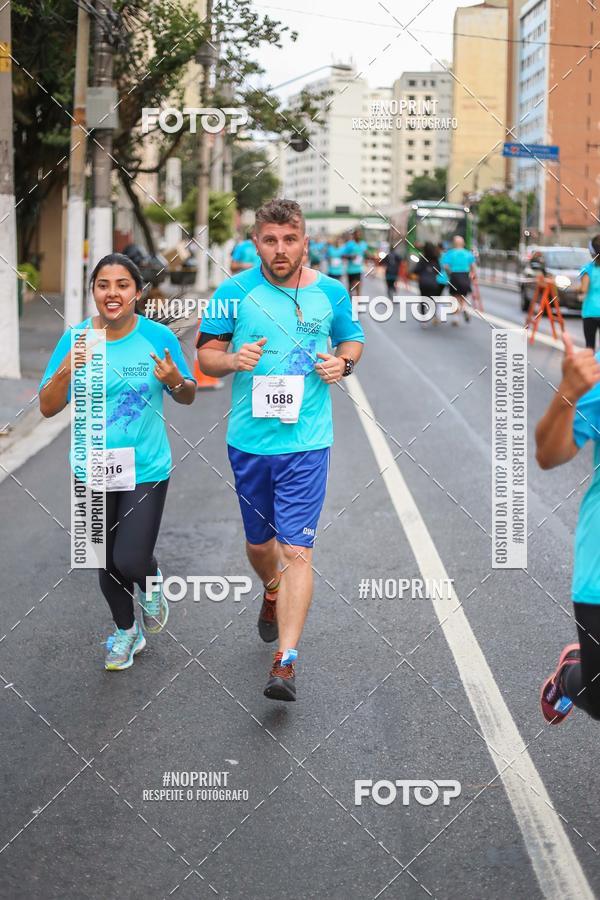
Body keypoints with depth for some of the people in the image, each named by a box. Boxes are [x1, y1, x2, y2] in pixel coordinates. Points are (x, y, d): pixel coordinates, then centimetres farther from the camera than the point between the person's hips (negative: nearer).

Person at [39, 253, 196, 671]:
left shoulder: (158, 337, -8)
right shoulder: (75, 338, -6)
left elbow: (188, 397, 4)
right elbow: (48, 408, -5)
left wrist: (176, 381, -19)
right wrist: (66, 369, -22)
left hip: (146, 469, -2)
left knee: (132, 562, -11)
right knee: (108, 563, 16)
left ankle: (152, 582, 27)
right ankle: (126, 631, 42)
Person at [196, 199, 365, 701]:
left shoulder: (331, 293, 1)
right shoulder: (235, 292, -2)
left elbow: (353, 339, 18)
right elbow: (206, 355, 2)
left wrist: (343, 362, -5)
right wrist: (233, 359, -20)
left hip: (307, 443, -2)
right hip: (248, 440, 2)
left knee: (296, 550, -10)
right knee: (259, 542, 18)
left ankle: (286, 662, -7)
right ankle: (273, 592, 53)